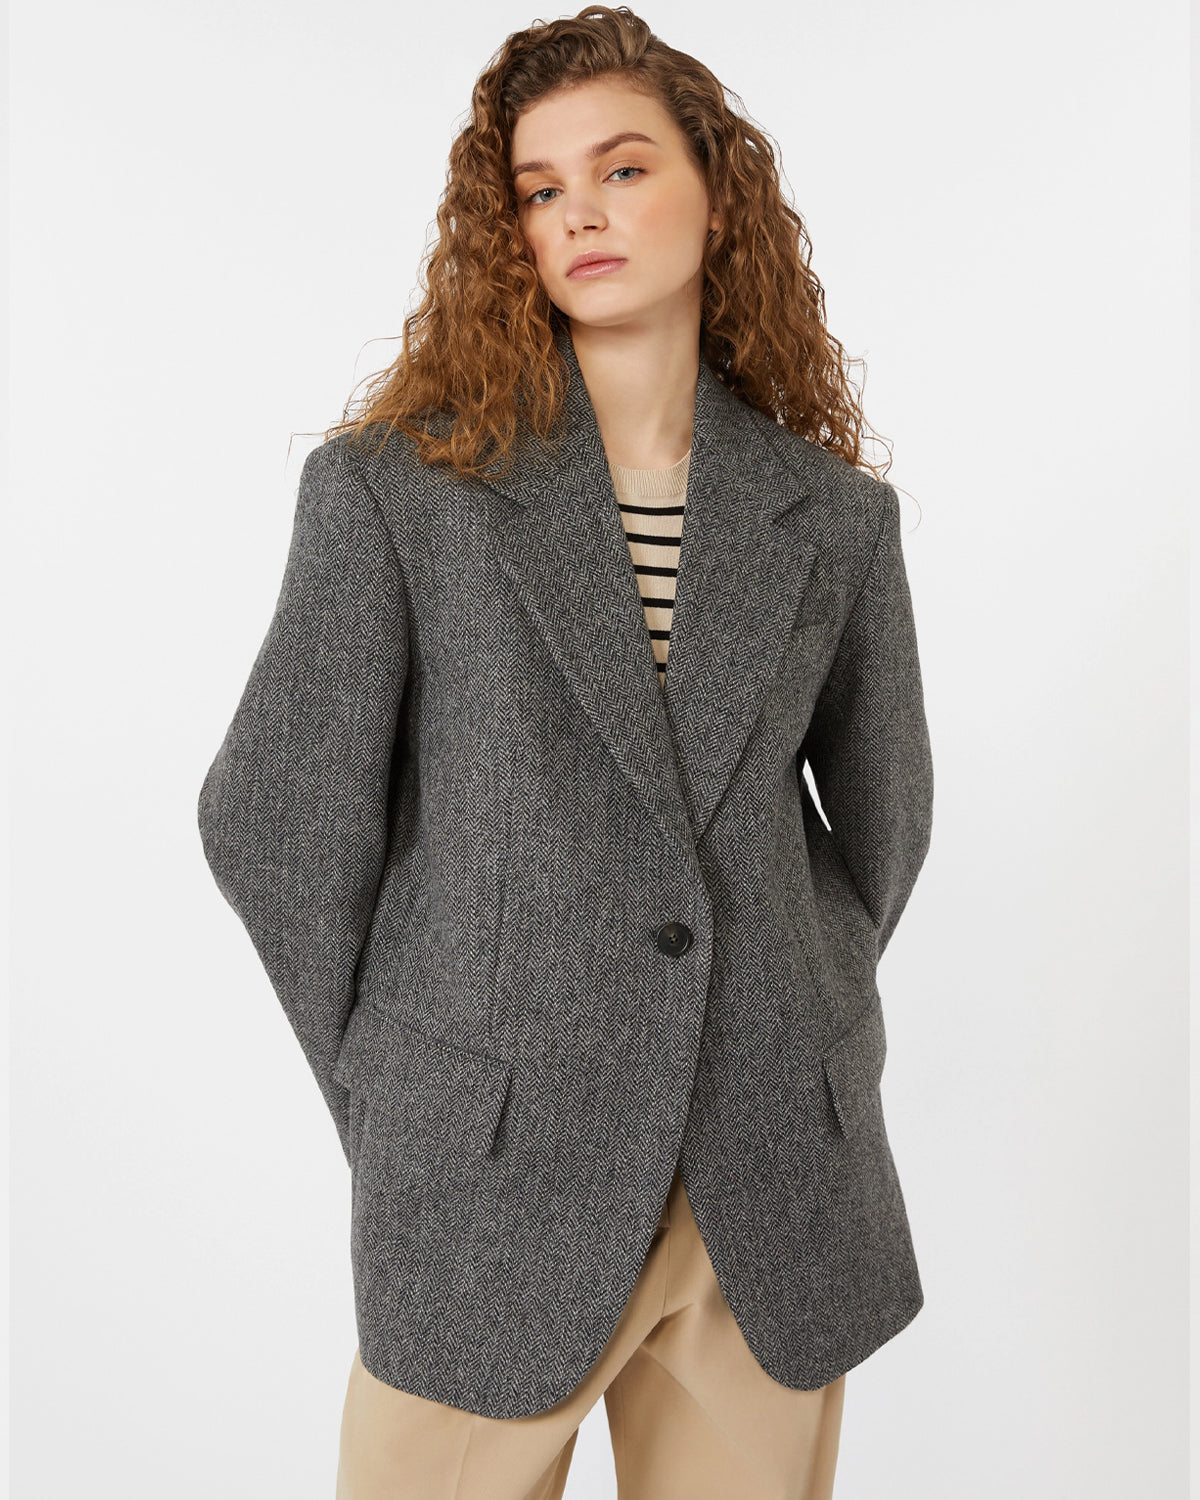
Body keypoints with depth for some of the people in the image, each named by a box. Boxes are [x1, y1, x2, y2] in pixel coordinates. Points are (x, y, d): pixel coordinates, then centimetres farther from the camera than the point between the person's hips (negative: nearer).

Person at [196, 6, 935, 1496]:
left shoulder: (835, 514, 3)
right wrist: (395, 1107, 1)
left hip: (779, 1194, 3)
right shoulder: (393, 486, -6)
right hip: (497, 1193, -2)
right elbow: (276, 816, -4)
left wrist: (794, 1037, 12)